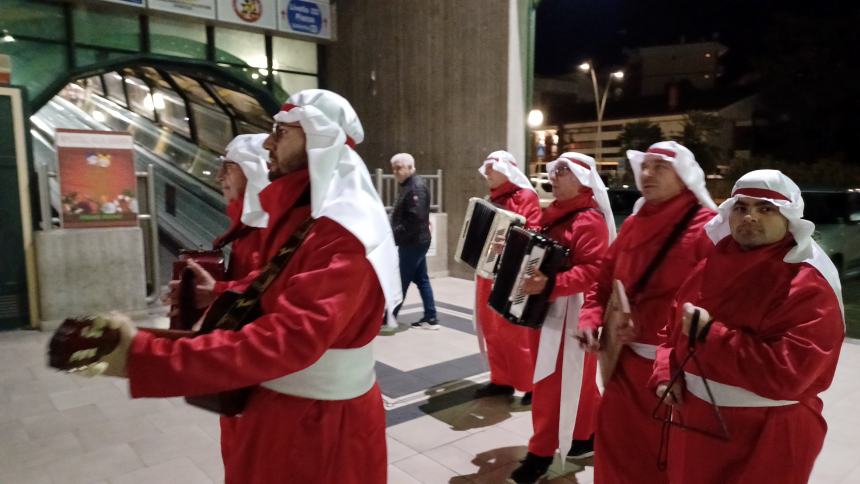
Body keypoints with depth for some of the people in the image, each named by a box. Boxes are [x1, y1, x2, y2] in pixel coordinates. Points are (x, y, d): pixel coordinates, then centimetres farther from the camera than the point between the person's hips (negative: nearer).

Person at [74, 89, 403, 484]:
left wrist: (143, 356, -39)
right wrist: (220, 291, 3)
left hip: (320, 423, -8)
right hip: (283, 406, 9)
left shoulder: (344, 237, -28)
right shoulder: (301, 213, 4)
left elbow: (286, 340, -38)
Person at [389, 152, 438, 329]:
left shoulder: (416, 187, -17)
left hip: (413, 242, -10)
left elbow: (415, 218, -27)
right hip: (415, 241, 10)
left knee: (401, 281, -2)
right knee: (421, 279, 12)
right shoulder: (409, 185, 15)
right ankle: (430, 318, 18)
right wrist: (394, 232, 6)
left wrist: (395, 235, -22)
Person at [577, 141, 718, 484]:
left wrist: (644, 327, -21)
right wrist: (592, 320, -4)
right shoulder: (633, 225, 9)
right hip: (628, 359, 6)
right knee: (617, 435, 17)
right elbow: (604, 282, 14)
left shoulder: (706, 227, -13)